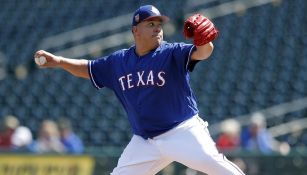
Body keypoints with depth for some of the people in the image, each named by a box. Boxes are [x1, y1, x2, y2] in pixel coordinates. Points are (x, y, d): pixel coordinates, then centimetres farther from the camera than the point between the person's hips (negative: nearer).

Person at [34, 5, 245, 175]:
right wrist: (58, 61, 4)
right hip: (144, 141, 5)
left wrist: (204, 41, -50)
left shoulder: (172, 53, -9)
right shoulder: (118, 61, 6)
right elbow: (87, 69, 18)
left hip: (183, 132, -5)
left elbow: (202, 52, -27)